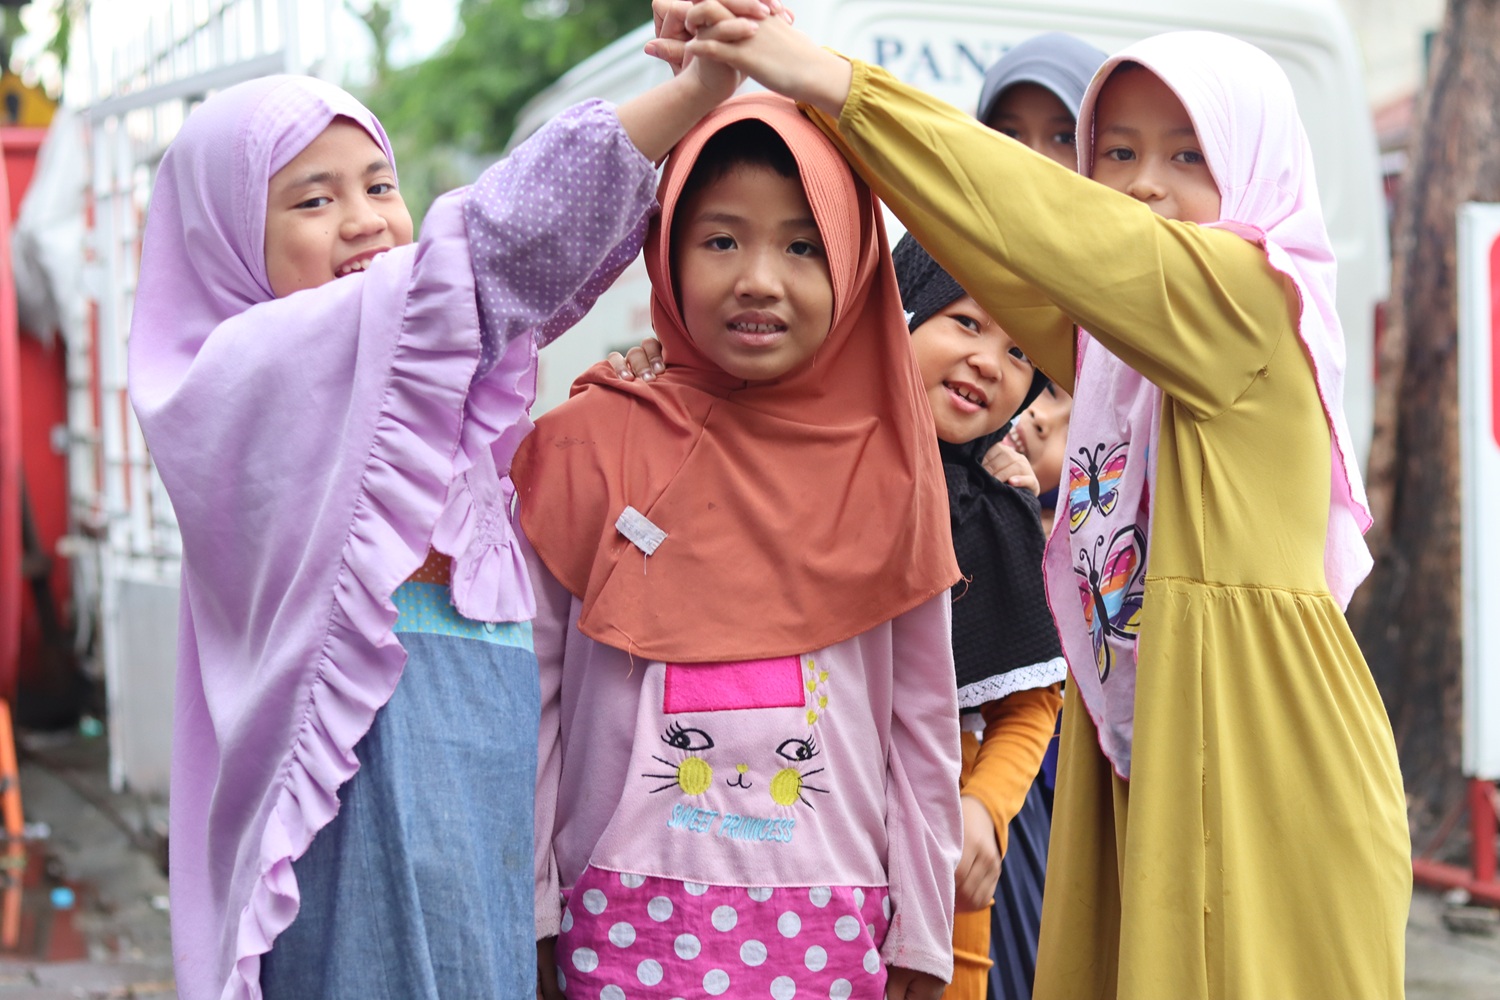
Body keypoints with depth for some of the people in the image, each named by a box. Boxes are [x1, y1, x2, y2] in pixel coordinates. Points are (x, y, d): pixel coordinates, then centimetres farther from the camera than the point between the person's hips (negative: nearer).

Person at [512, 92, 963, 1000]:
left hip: (834, 927, 1)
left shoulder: (885, 471, 3)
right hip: (632, 920, -1)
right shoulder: (589, 445, -2)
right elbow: (529, 685, 2)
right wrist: (528, 919, 2)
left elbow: (924, 721, 7)